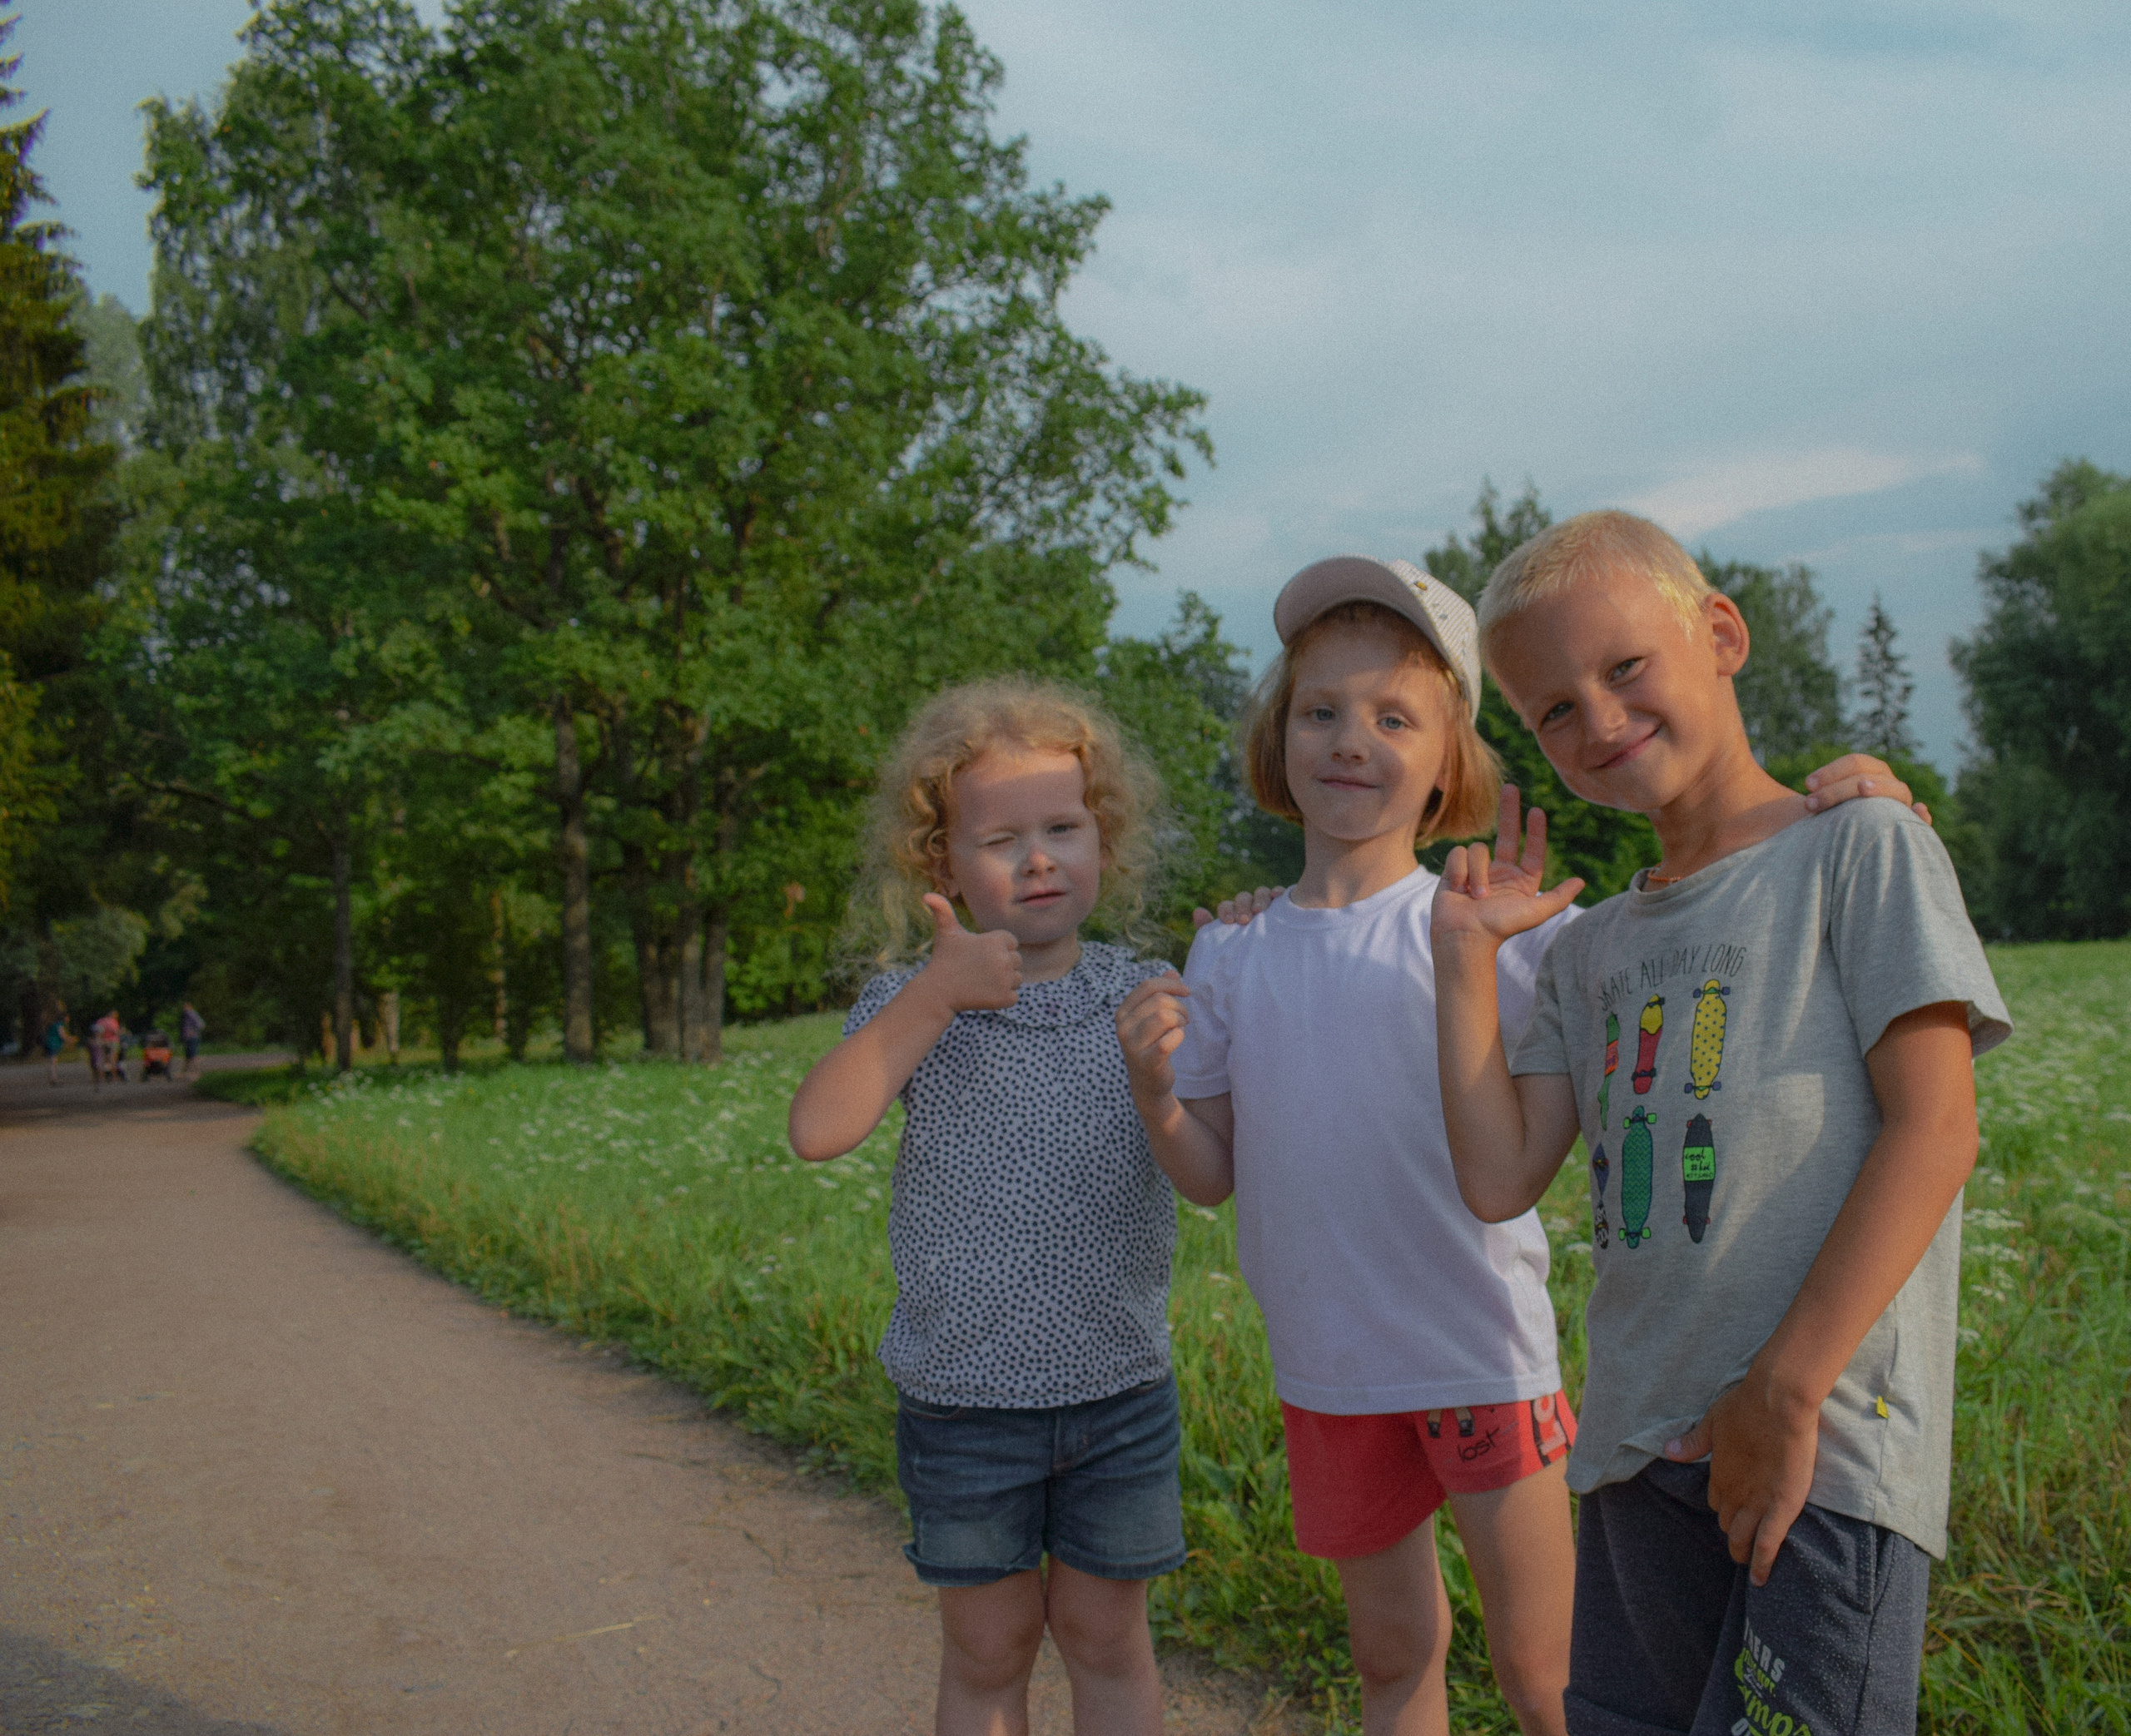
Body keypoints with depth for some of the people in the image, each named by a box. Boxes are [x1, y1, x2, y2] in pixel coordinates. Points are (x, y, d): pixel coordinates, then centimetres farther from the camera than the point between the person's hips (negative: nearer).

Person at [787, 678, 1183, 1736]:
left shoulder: (1147, 999, -2)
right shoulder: (911, 1004, -5)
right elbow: (817, 1131, -19)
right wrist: (935, 995, -23)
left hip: (1120, 1391, 1)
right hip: (962, 1401, -1)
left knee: (1107, 1638, 15)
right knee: (986, 1649, 14)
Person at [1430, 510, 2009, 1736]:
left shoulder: (1863, 847, -1)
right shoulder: (1590, 949, 16)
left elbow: (1935, 1128, -10)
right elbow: (1501, 1181, 6)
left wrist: (1784, 1390, -15)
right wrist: (1468, 957, 5)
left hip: (1828, 1444, -6)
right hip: (1639, 1450, 6)